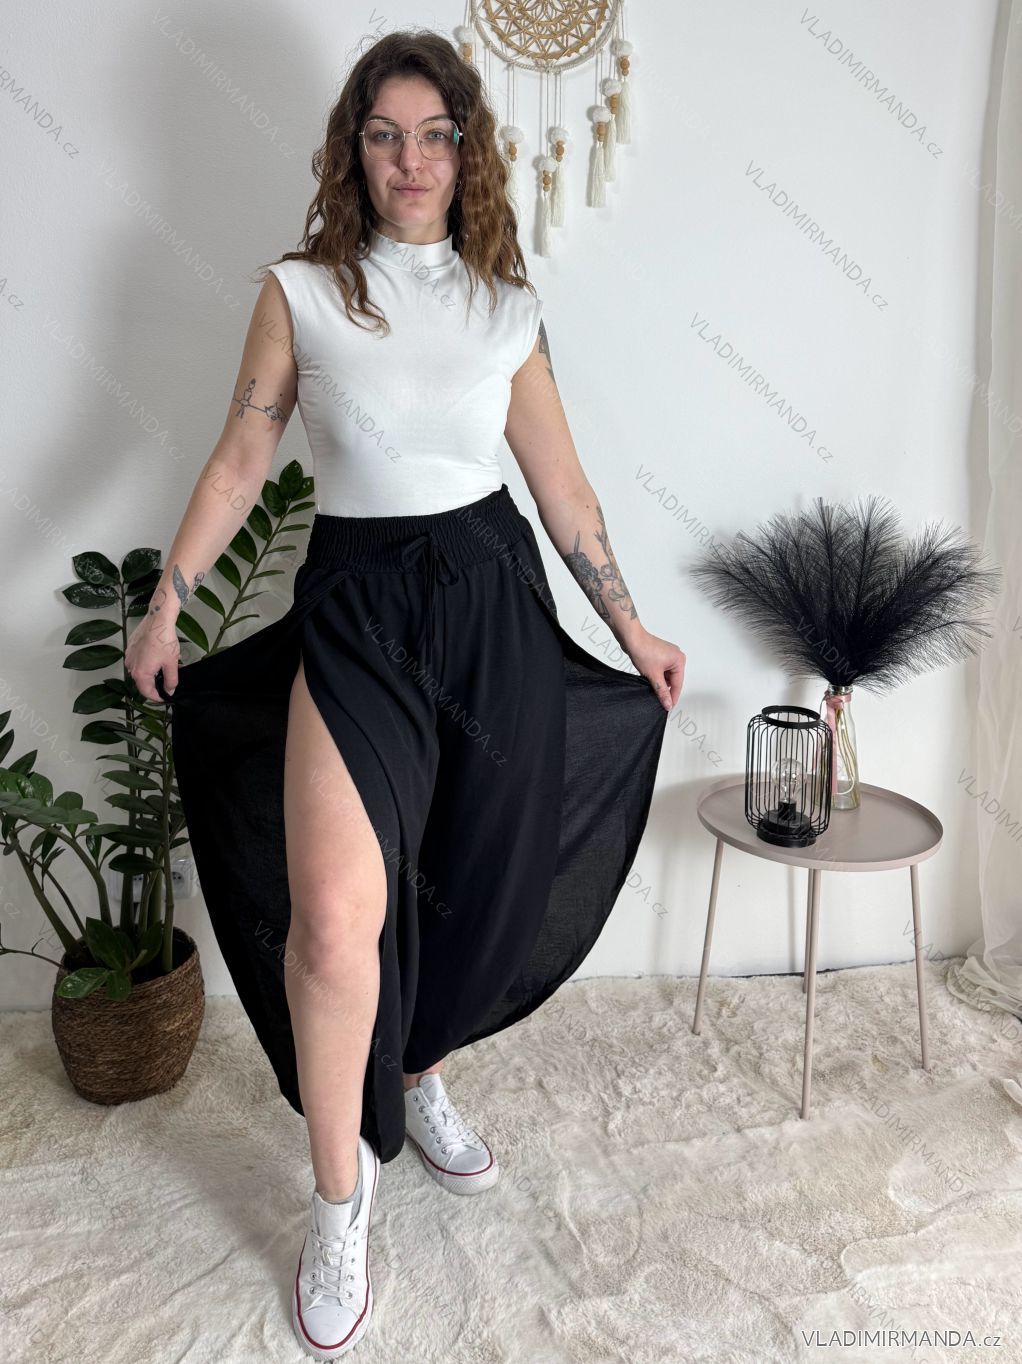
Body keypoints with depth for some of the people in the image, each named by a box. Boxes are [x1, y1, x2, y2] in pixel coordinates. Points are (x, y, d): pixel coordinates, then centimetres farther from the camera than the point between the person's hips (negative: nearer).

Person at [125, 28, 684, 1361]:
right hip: (355, 603, -3)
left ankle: (420, 1078, 39)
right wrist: (168, 600, 1)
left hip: (495, 598, 3)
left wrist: (633, 628, 11)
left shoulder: (508, 308, 9)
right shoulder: (301, 291, 4)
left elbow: (563, 484, 11)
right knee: (336, 914, -18)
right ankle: (340, 1194, 6)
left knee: (472, 883, 10)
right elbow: (242, 457, 5)